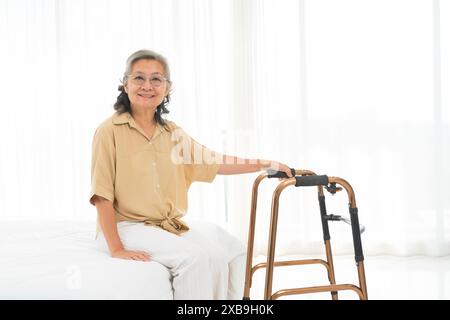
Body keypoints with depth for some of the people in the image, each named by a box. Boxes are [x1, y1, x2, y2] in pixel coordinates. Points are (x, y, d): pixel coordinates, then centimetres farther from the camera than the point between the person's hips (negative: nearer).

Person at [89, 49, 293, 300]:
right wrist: (116, 248, -17)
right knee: (199, 257, -25)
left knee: (235, 252, -7)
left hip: (171, 225, 6)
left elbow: (215, 163, 10)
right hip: (127, 226, -6)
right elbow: (102, 196, -11)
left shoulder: (172, 133, 9)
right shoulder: (110, 131, -8)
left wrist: (267, 164, 6)